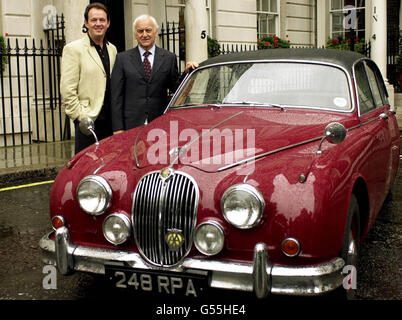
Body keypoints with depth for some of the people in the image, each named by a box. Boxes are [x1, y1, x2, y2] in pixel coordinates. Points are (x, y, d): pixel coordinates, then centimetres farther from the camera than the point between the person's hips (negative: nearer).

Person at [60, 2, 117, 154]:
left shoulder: (112, 49, 15)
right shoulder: (73, 49, -4)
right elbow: (67, 90, -9)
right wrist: (81, 117, -12)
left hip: (111, 119, 6)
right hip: (88, 120, -6)